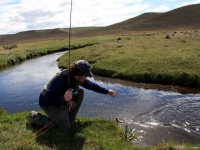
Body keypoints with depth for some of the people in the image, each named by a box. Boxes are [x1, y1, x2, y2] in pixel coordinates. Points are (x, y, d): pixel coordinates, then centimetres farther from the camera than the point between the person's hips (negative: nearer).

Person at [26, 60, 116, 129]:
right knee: (66, 125, -16)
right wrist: (63, 98, -50)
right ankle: (36, 118, -3)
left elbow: (91, 85, 3)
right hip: (48, 103, -8)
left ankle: (70, 118, 5)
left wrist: (107, 91, 6)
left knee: (80, 92, -6)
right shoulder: (61, 81, -36)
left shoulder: (77, 78, -11)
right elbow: (47, 99, -35)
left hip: (62, 101, 8)